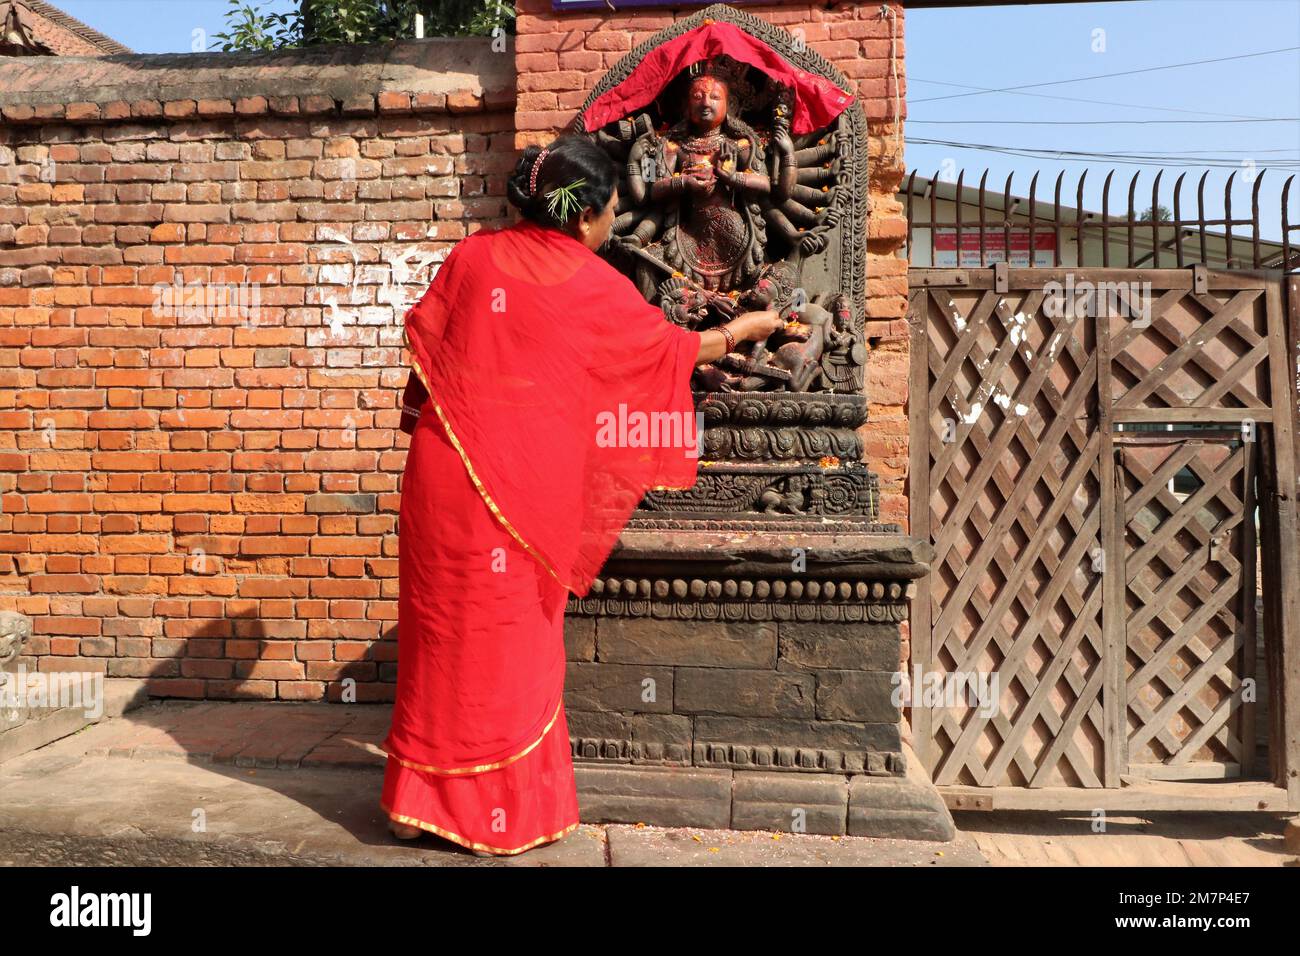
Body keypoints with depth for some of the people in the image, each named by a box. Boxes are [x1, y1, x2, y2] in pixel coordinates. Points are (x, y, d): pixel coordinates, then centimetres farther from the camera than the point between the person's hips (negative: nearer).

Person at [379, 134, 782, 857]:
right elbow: (673, 347, 11)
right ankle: (499, 815, 21)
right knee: (505, 637, 7)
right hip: (521, 484, -4)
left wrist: (419, 417, 24)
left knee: (438, 627, 13)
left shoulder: (473, 254, 7)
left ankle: (418, 800, 28)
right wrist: (741, 331, 28)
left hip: (443, 468, 4)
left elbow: (426, 346, 9)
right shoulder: (596, 286, -2)